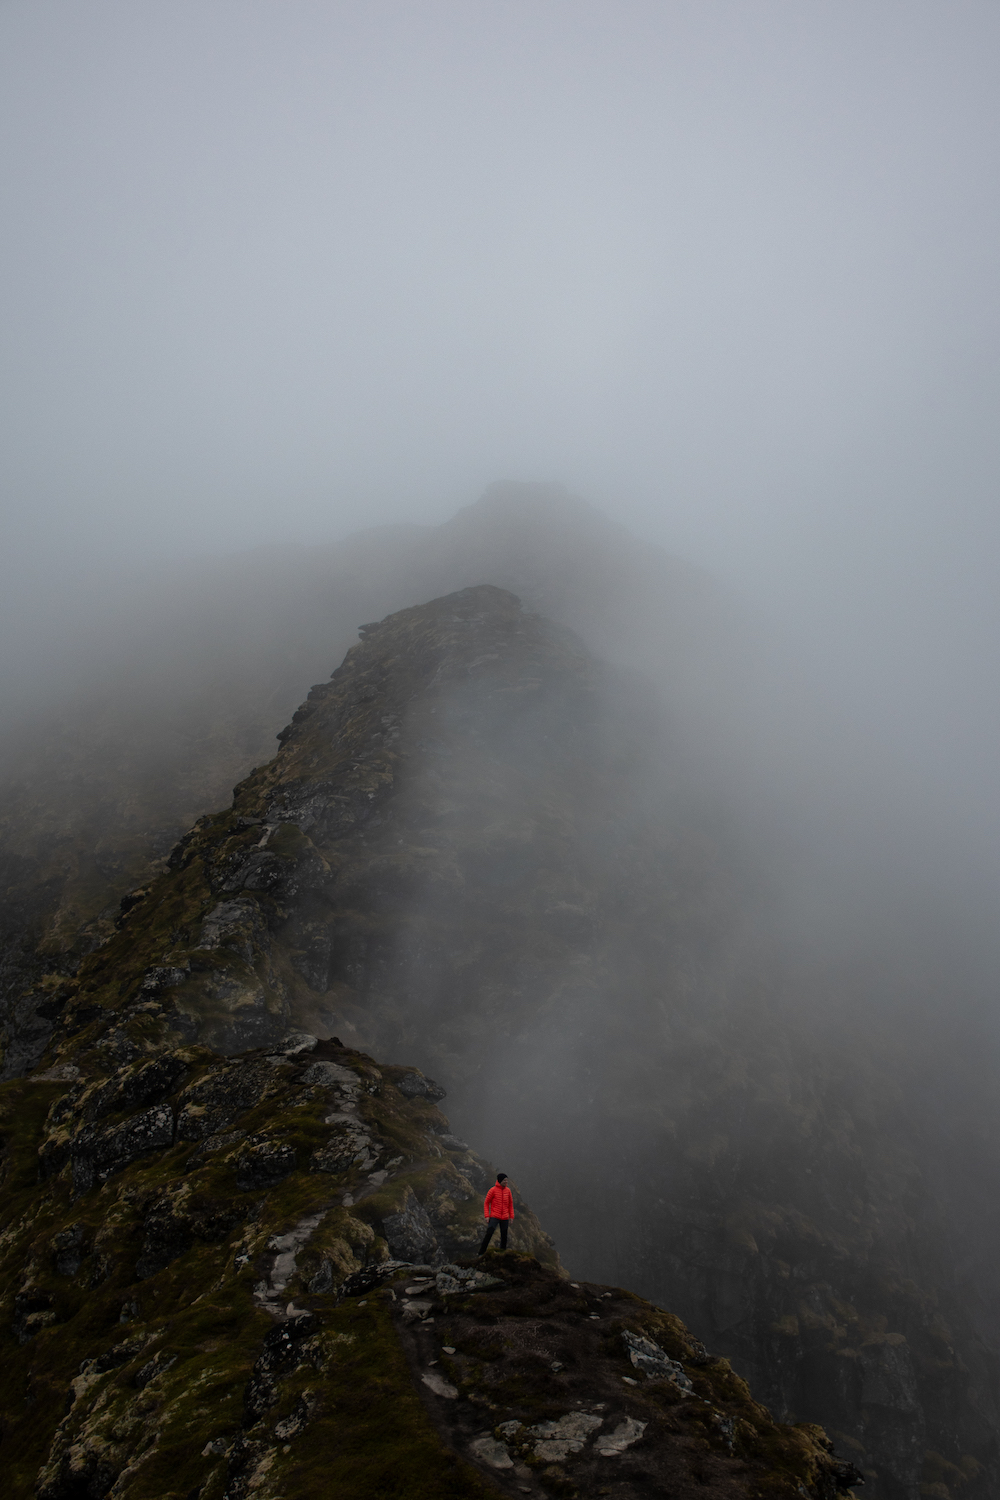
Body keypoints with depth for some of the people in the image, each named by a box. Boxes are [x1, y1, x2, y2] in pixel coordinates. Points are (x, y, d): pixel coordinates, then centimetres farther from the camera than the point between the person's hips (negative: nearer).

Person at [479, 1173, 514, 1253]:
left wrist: (511, 1217, 8)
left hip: (504, 1218, 4)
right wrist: (487, 1216, -10)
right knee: (489, 1234, -15)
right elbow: (486, 1203, -2)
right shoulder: (493, 1190, -8)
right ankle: (481, 1253, -6)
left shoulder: (508, 1190, 4)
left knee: (504, 1236, 8)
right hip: (494, 1217, -4)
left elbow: (510, 1204, 13)